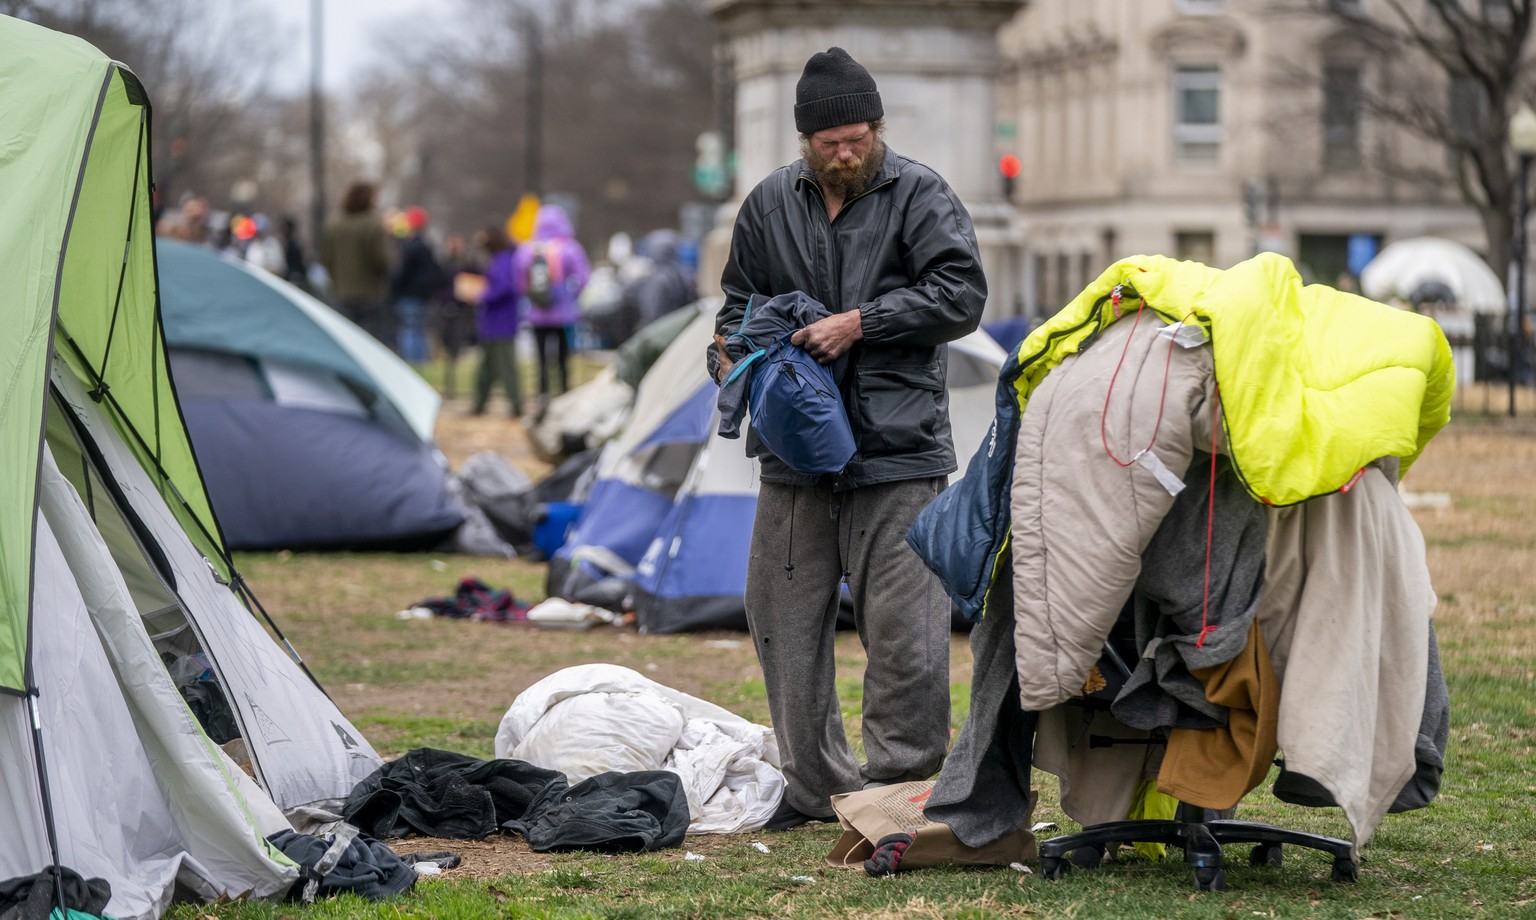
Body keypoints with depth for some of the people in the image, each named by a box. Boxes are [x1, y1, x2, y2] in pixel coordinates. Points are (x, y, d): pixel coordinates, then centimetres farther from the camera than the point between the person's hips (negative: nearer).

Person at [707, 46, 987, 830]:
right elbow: (740, 303, 23)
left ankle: (901, 786, 3)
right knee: (786, 619, 7)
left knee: (903, 630, -6)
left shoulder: (918, 194, -1)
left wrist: (861, 324, -13)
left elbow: (960, 294, -9)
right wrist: (734, 360, 3)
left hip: (897, 448, -4)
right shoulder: (770, 204, 12)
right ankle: (813, 786, 18)